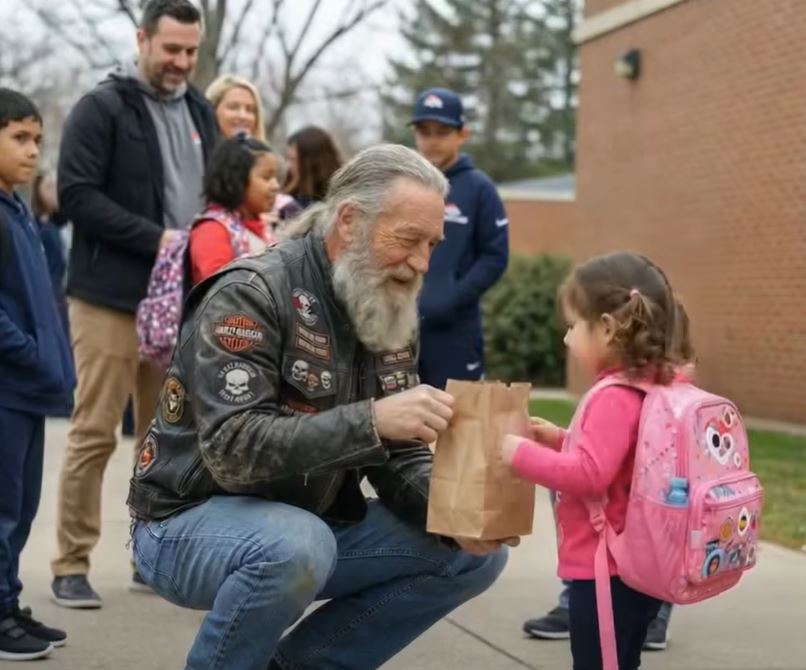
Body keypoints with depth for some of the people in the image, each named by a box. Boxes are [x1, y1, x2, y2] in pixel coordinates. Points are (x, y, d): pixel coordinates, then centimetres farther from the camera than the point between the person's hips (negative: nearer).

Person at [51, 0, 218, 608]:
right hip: (111, 297, -6)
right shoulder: (102, 108, -5)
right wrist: (155, 238, -19)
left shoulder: (200, 112, 14)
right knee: (94, 434, -3)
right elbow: (78, 194, -13)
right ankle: (72, 565, 6)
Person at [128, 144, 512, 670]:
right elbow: (233, 451, -30)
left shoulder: (393, 316, 3)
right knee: (296, 545, -38)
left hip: (311, 522, 8)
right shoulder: (252, 294, -21)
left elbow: (400, 459, 2)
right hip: (194, 521, -7)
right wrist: (370, 420, -39)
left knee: (475, 553, -3)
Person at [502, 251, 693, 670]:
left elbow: (589, 475, -29)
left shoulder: (615, 398, -22)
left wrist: (521, 453, -20)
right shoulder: (649, 391, 9)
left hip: (603, 574, -10)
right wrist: (561, 441, 11)